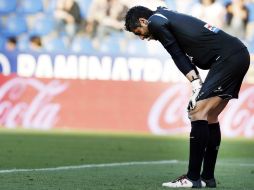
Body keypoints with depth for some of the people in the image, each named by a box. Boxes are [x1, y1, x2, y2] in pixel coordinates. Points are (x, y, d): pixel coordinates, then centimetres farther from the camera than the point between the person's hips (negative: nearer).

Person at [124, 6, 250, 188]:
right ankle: (208, 177, 16)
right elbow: (183, 54, 15)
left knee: (198, 111, -11)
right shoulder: (170, 18, 25)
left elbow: (178, 55, -5)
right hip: (239, 55, 10)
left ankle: (193, 178, -12)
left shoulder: (155, 21, -1)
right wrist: (197, 82, 4)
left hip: (227, 58, -10)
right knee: (210, 117, 14)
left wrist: (195, 83, -6)